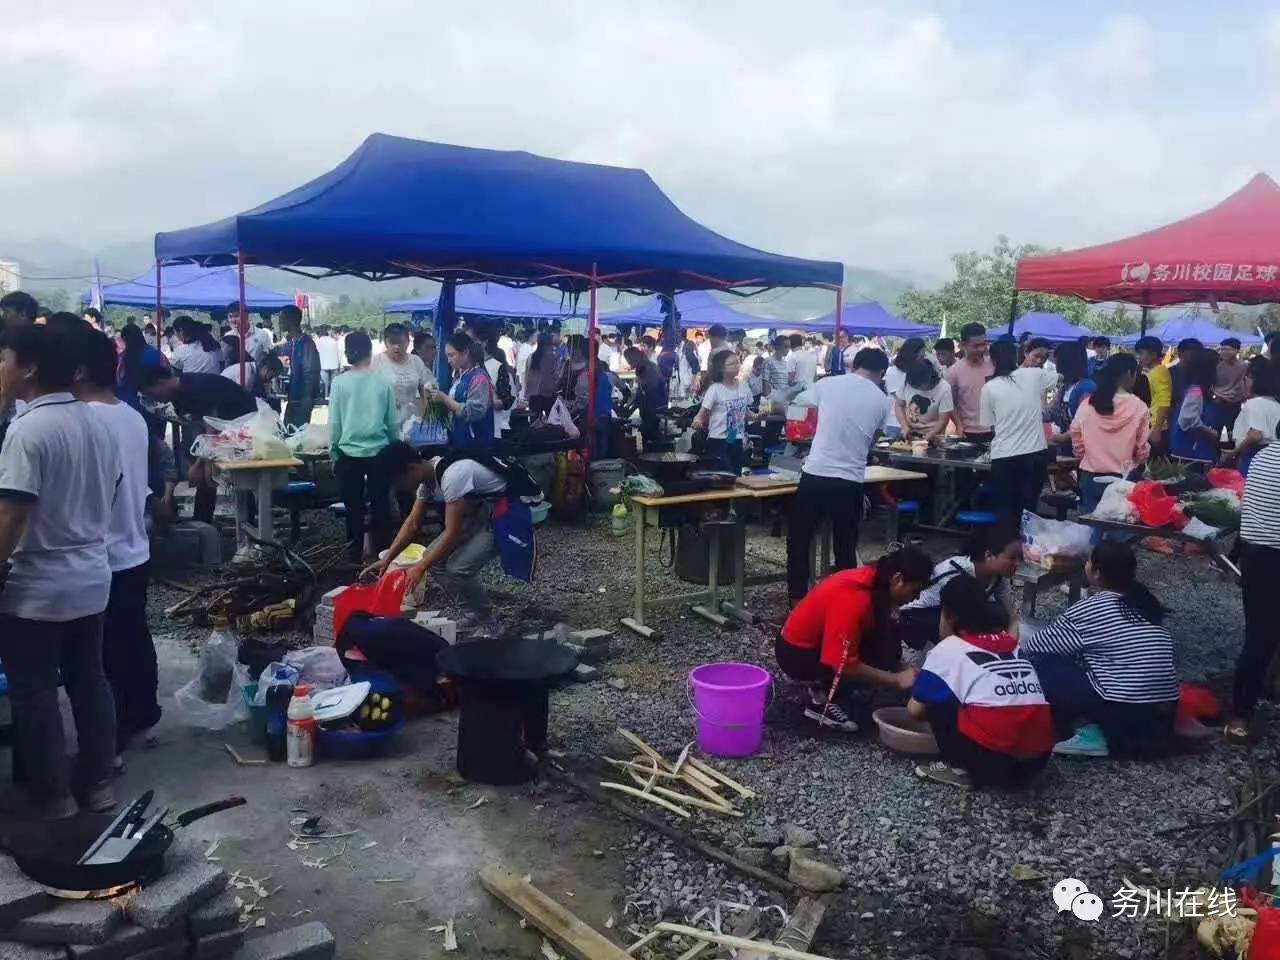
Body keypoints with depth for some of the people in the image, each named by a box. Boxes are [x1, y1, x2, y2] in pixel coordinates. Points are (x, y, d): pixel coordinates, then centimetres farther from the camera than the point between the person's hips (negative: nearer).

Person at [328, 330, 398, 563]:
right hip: (379, 452, 0)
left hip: (349, 454, 0)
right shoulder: (384, 382, -4)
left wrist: (332, 454, 9)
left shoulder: (339, 382, -6)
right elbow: (393, 422, 3)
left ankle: (354, 554, 18)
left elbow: (334, 423, -2)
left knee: (353, 507, 10)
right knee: (381, 505, 10)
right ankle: (382, 552, 16)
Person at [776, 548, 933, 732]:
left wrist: (904, 672, -4)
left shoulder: (875, 581, -7)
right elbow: (846, 665, -31)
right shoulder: (852, 599, -33)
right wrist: (897, 680, -24)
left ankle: (825, 684, 9)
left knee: (886, 647, -6)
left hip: (820, 639, 9)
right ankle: (821, 700, -5)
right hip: (796, 654, -9)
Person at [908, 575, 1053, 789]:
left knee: (937, 700, 12)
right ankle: (1009, 771, 14)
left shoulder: (948, 648, 7)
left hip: (989, 756, -5)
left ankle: (960, 768, 6)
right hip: (1037, 758, 6)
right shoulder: (1012, 643, 20)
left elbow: (915, 710, 13)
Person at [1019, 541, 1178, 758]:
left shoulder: (1092, 608, -10)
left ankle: (1097, 735, -3)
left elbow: (1041, 644, 1)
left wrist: (1022, 647, 24)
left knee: (1039, 665, -1)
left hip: (1123, 715, -8)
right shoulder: (1145, 600, 10)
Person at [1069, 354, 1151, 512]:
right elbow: (1142, 451, -3)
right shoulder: (1138, 407, -10)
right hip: (1124, 480, -2)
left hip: (1090, 478, 3)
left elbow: (1077, 447, 5)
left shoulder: (1086, 405, -4)